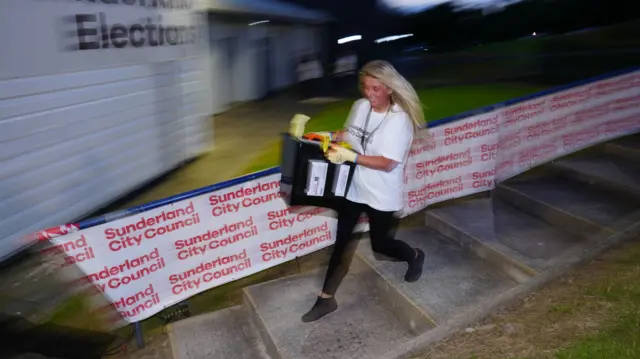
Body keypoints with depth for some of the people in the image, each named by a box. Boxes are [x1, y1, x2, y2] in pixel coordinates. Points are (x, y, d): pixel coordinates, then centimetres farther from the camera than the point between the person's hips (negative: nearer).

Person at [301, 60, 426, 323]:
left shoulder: (399, 119, -21)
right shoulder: (360, 106, -2)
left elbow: (387, 163, -26)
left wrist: (350, 156, -33)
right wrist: (330, 136, -4)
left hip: (381, 195, -5)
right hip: (353, 188, 5)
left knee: (380, 244, 14)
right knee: (342, 242, 10)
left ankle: (415, 256, 48)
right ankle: (326, 299, 22)